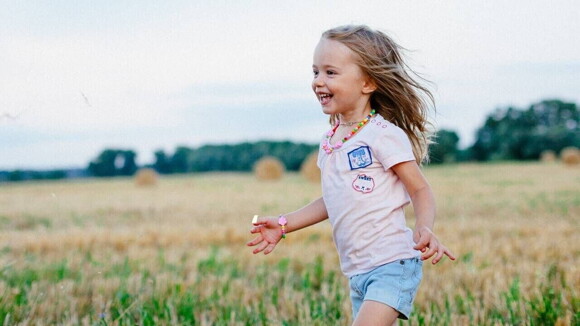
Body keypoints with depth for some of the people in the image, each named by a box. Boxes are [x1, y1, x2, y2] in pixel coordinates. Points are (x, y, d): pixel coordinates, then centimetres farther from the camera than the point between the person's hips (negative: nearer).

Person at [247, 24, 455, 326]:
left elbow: (420, 190, -9)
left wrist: (424, 229, -28)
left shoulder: (383, 135, -12)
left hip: (392, 264, -8)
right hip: (357, 272, 8)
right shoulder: (330, 142, 10)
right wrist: (284, 224, 19)